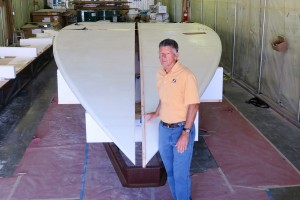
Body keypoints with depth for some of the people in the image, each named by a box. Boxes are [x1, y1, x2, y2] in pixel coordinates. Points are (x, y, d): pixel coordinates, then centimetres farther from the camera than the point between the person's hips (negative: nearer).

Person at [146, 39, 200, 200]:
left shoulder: (186, 76, -19)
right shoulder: (160, 73, 4)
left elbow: (193, 105, -19)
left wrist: (185, 133, -22)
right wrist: (157, 113, 30)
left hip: (181, 130, -7)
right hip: (164, 129, 7)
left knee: (181, 173, 3)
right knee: (170, 171, 20)